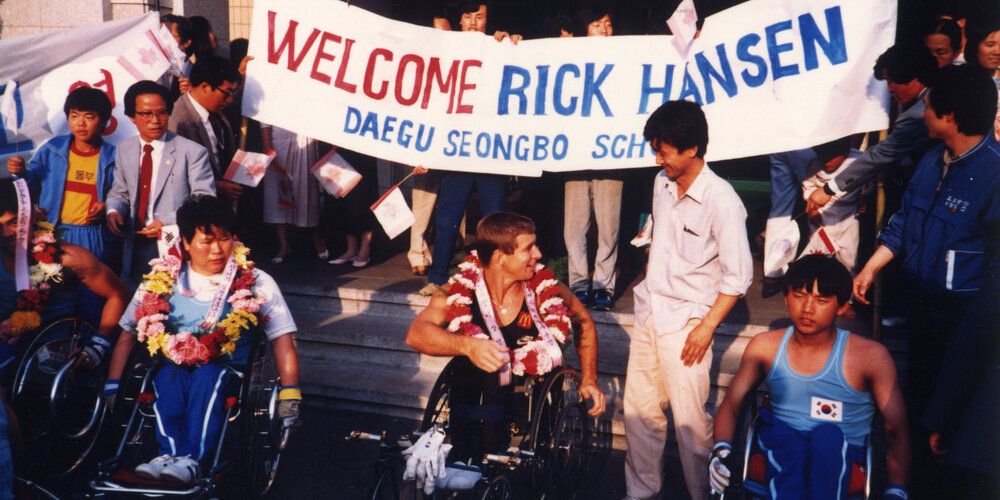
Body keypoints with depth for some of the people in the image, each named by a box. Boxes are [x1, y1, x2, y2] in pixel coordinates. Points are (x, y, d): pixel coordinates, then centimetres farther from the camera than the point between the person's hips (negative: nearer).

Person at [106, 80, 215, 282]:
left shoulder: (193, 152, -7)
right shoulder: (123, 150, 11)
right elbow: (120, 192, 21)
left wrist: (169, 222, -21)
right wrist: (113, 211, -2)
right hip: (135, 249, 5)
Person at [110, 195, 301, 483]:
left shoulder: (255, 284, 0)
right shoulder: (162, 281, 6)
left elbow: (282, 340, -2)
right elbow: (128, 335, 11)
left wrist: (289, 397, -11)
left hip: (226, 374, -2)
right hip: (175, 369, 2)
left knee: (207, 375, -33)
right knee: (170, 375, -31)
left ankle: (190, 459, -45)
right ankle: (170, 454, -44)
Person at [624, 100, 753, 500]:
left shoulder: (722, 201, -17)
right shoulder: (661, 184, 4)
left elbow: (738, 276, -14)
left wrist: (707, 327, -14)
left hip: (686, 321, -7)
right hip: (648, 312, 7)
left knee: (689, 419, -2)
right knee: (639, 408, 13)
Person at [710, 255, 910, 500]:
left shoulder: (870, 356, -3)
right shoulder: (765, 347, 7)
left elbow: (897, 430, -3)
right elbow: (730, 403, 7)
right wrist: (720, 451, -14)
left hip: (841, 455, -1)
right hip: (781, 447, 2)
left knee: (828, 434, -36)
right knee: (791, 446, -35)